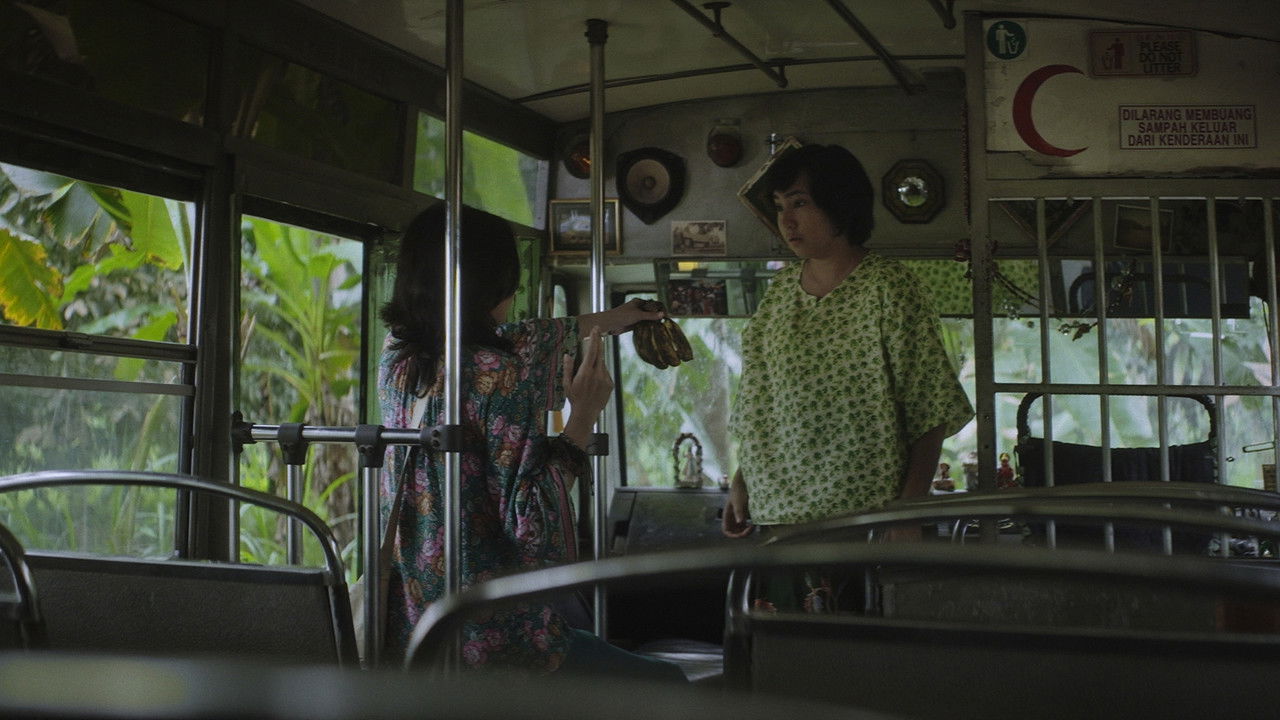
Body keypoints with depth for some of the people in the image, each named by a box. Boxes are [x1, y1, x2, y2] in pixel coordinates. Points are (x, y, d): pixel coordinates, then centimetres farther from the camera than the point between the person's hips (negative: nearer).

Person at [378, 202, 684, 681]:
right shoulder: (501, 373, -20)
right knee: (666, 682, 12)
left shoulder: (397, 358, 2)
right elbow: (531, 531, -20)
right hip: (491, 639, -8)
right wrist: (582, 419, -14)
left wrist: (606, 321, 35)